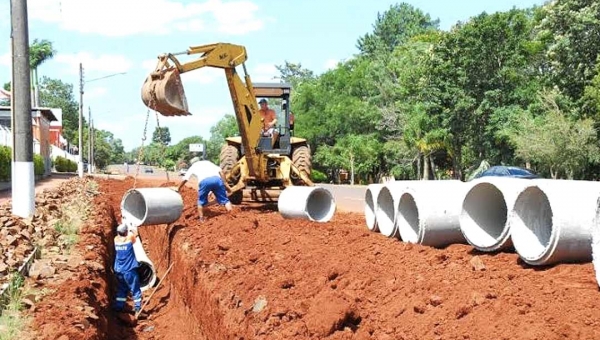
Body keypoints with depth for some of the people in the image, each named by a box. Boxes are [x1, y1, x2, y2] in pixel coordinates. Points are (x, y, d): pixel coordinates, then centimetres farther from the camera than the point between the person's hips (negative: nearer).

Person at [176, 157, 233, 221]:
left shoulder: (193, 167, 34)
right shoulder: (208, 162, 36)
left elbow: (184, 179, 35)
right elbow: (220, 171, 22)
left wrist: (178, 189, 50)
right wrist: (225, 183, 20)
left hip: (204, 181, -1)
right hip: (216, 178, 1)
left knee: (201, 201, 20)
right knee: (224, 199, 7)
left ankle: (201, 219, 21)